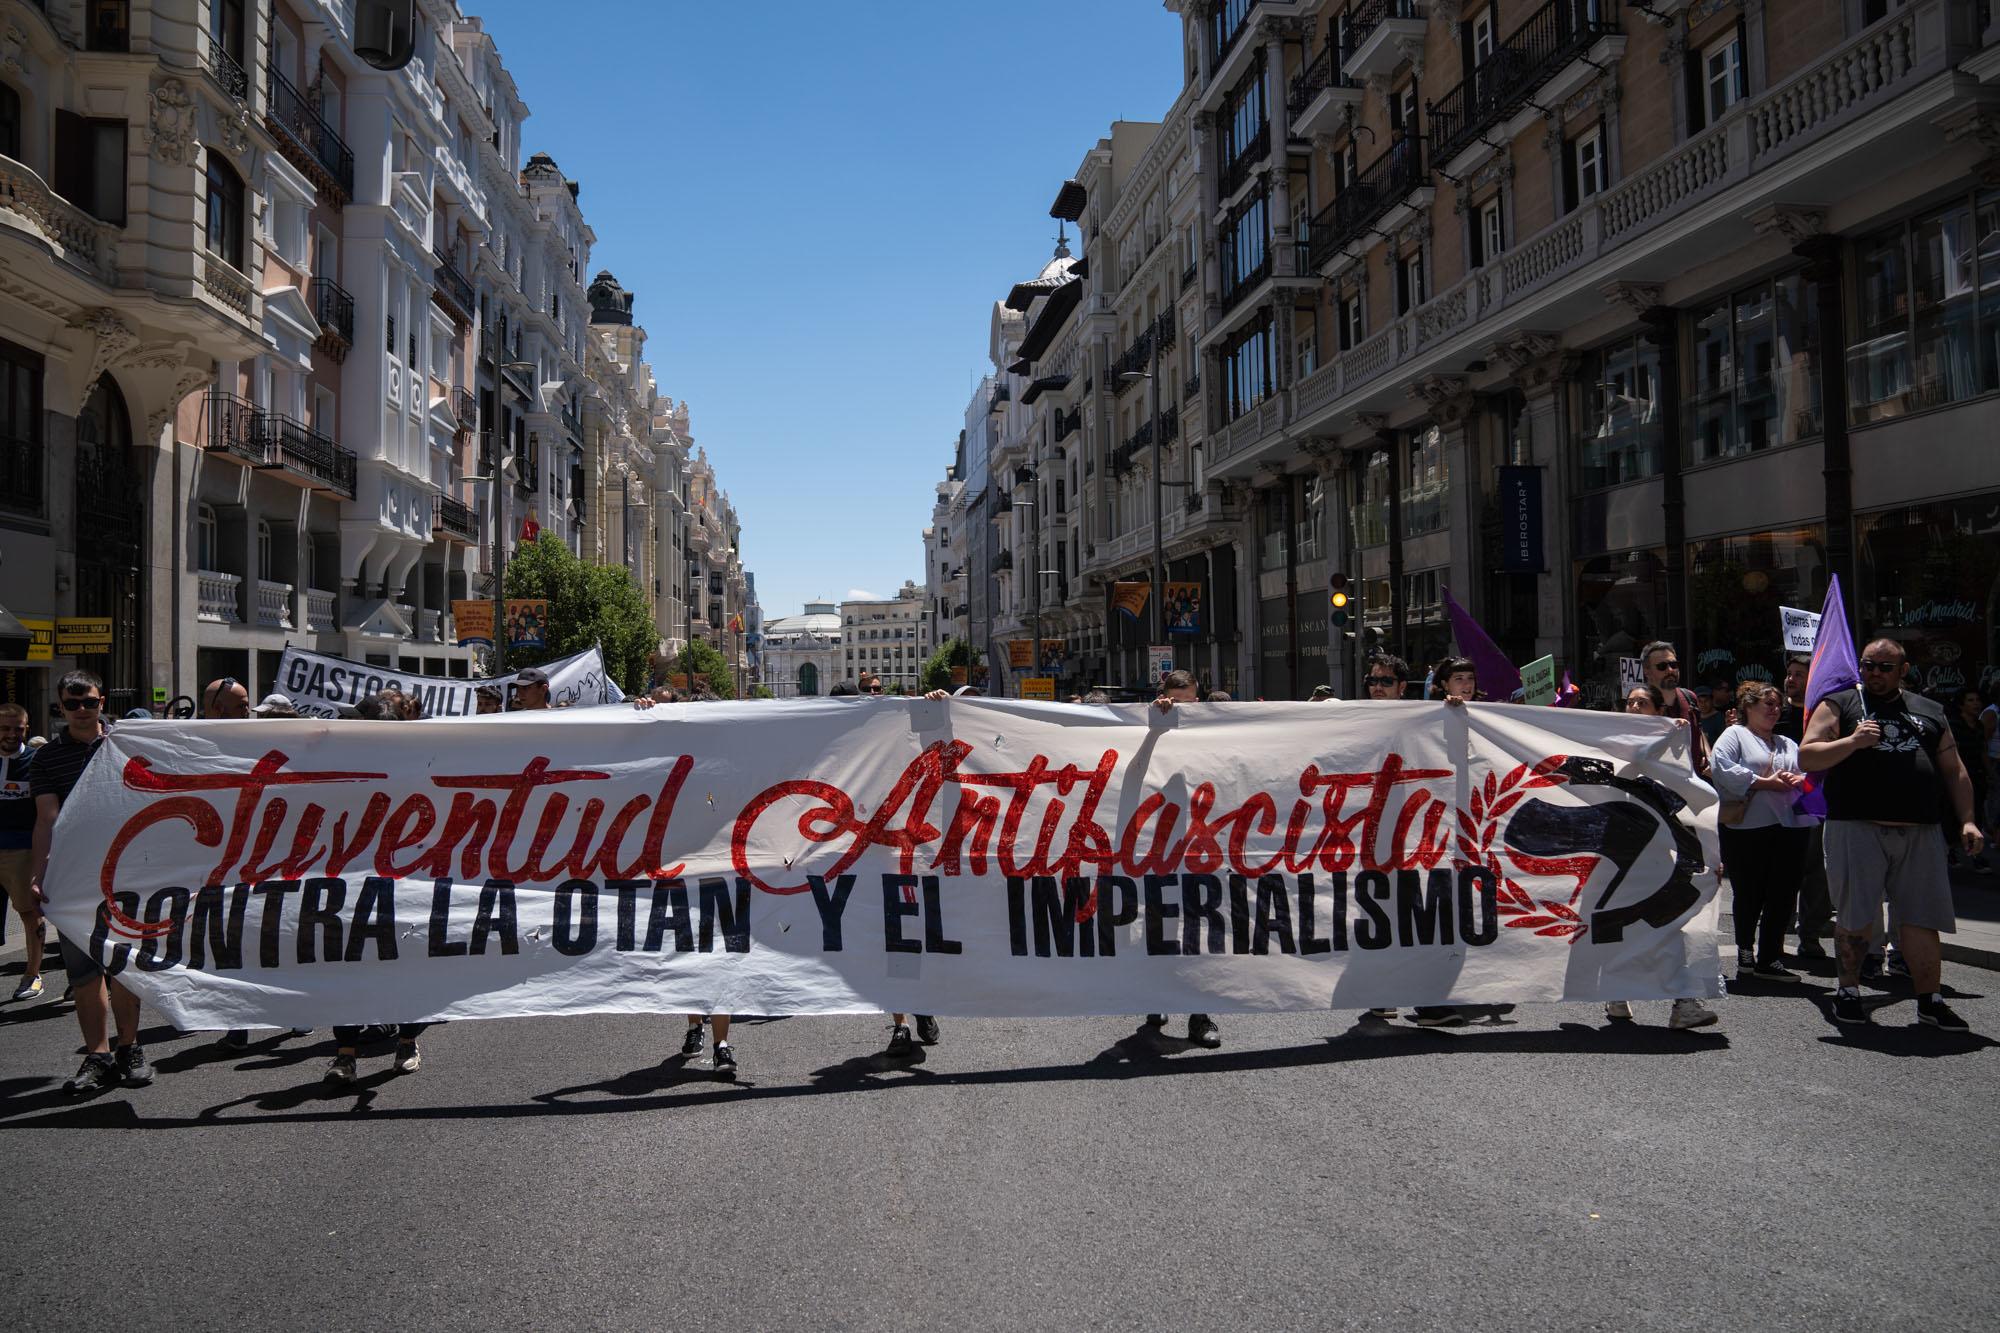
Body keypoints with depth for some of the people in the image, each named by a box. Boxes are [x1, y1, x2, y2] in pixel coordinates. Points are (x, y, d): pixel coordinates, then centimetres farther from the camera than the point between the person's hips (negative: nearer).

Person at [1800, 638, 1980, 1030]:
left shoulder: (1929, 712, 18)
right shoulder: (1839, 704, 6)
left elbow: (1954, 771, 19)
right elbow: (1806, 758, -3)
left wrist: (1967, 820, 9)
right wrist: (1852, 742, -16)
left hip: (1920, 832, 3)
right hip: (1856, 828, -3)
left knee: (1922, 919, 5)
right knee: (1856, 917, -1)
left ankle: (1929, 999, 15)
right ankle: (1848, 990, 14)